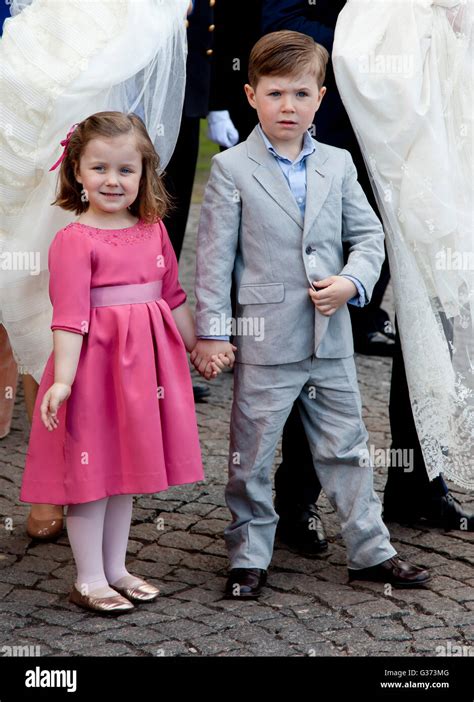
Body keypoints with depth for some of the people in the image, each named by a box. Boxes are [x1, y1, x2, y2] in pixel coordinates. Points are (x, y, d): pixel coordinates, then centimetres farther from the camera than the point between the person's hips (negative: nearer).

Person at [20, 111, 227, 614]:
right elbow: (70, 316, -18)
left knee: (126, 468, 16)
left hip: (144, 363, 6)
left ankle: (115, 569, 29)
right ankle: (89, 580, 14)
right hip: (96, 363, -6)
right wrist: (63, 380, -23)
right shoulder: (74, 241, -13)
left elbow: (173, 297, 16)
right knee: (91, 473, 3)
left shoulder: (153, 231, 6)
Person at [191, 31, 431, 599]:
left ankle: (371, 551, 22)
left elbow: (368, 234, 12)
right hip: (264, 339, -4)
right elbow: (214, 256, -6)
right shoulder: (231, 169, -5)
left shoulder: (337, 164, 7)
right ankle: (248, 557, 19)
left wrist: (353, 281, -8)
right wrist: (210, 332, -9)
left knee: (346, 446, 12)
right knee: (251, 455, 6)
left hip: (331, 339, 4)